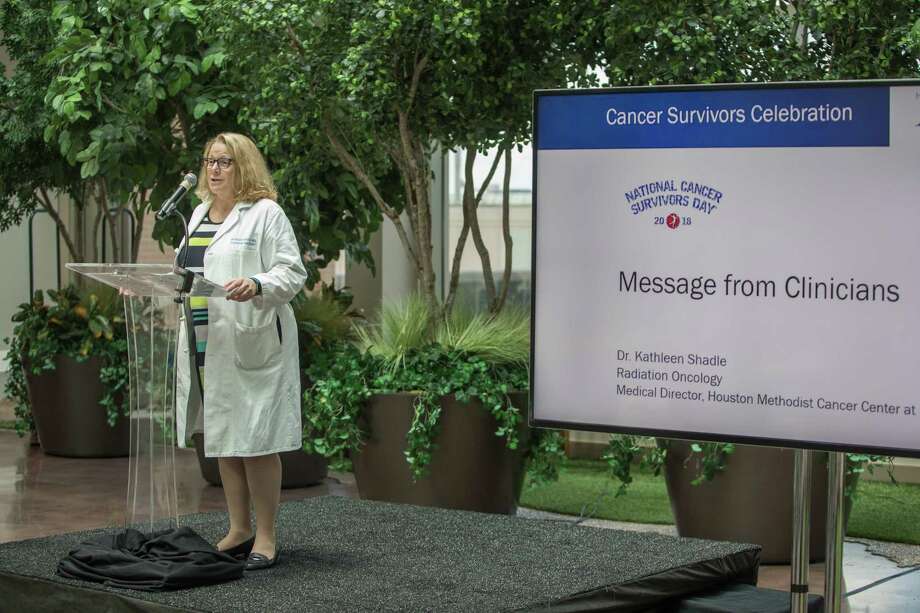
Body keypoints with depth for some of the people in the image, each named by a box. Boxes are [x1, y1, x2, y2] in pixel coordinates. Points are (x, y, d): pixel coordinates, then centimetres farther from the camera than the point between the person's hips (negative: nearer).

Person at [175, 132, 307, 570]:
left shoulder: (266, 213, -5)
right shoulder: (199, 213, 18)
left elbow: (292, 273, -10)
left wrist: (257, 285, -27)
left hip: (249, 344, -7)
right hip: (205, 344, 8)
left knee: (254, 440, -5)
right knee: (221, 439, 12)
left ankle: (265, 537, 4)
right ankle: (238, 530, 22)